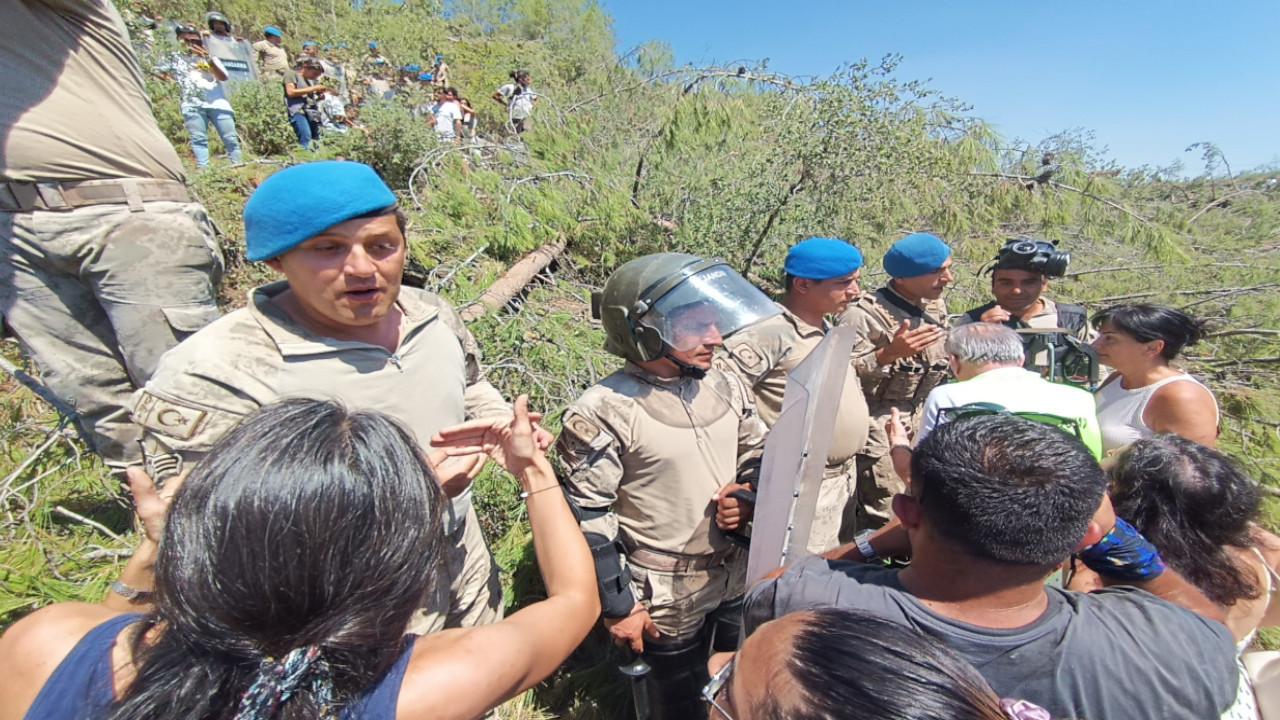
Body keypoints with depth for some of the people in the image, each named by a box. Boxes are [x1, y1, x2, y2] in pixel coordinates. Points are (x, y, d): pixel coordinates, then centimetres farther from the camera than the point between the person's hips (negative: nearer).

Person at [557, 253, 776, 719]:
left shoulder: (727, 388, -5)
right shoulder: (603, 413, -23)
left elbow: (759, 458, 9)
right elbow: (589, 520, -17)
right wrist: (618, 605, -11)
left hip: (738, 579, 5)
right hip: (666, 598, -5)